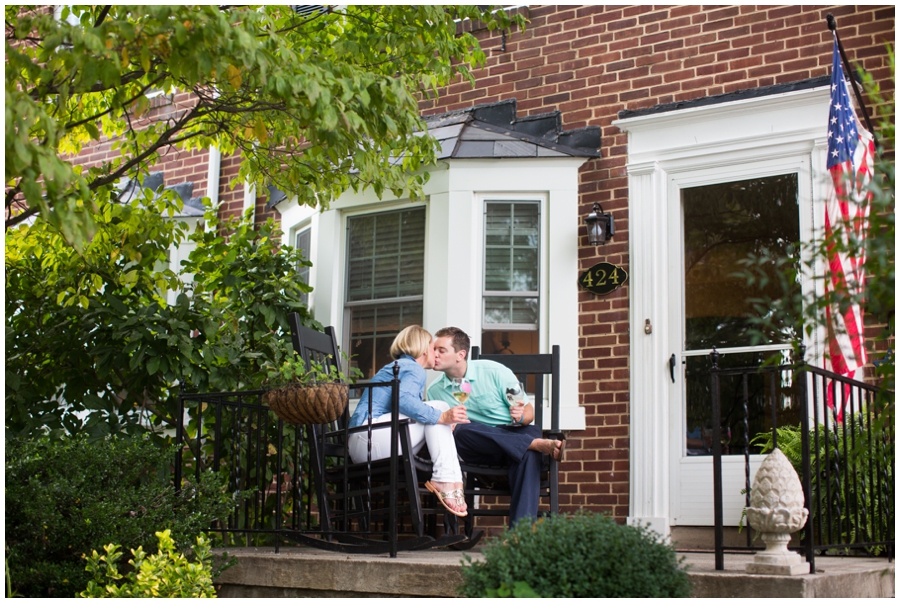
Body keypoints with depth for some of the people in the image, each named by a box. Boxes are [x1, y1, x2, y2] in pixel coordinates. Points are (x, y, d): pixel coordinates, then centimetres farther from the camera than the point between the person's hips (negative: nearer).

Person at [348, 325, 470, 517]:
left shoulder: (395, 368, 31)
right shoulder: (413, 368, -2)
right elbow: (404, 401, -23)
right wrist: (442, 416, -25)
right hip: (368, 434, -10)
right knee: (437, 407, -10)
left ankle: (451, 481, -14)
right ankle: (446, 480, -21)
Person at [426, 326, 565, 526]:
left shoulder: (493, 371, 0)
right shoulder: (435, 391, 8)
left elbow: (529, 413, 2)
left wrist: (520, 417, -22)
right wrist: (449, 426, -16)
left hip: (516, 435, -1)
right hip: (478, 450, 1)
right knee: (462, 430, -32)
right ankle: (539, 444, -34)